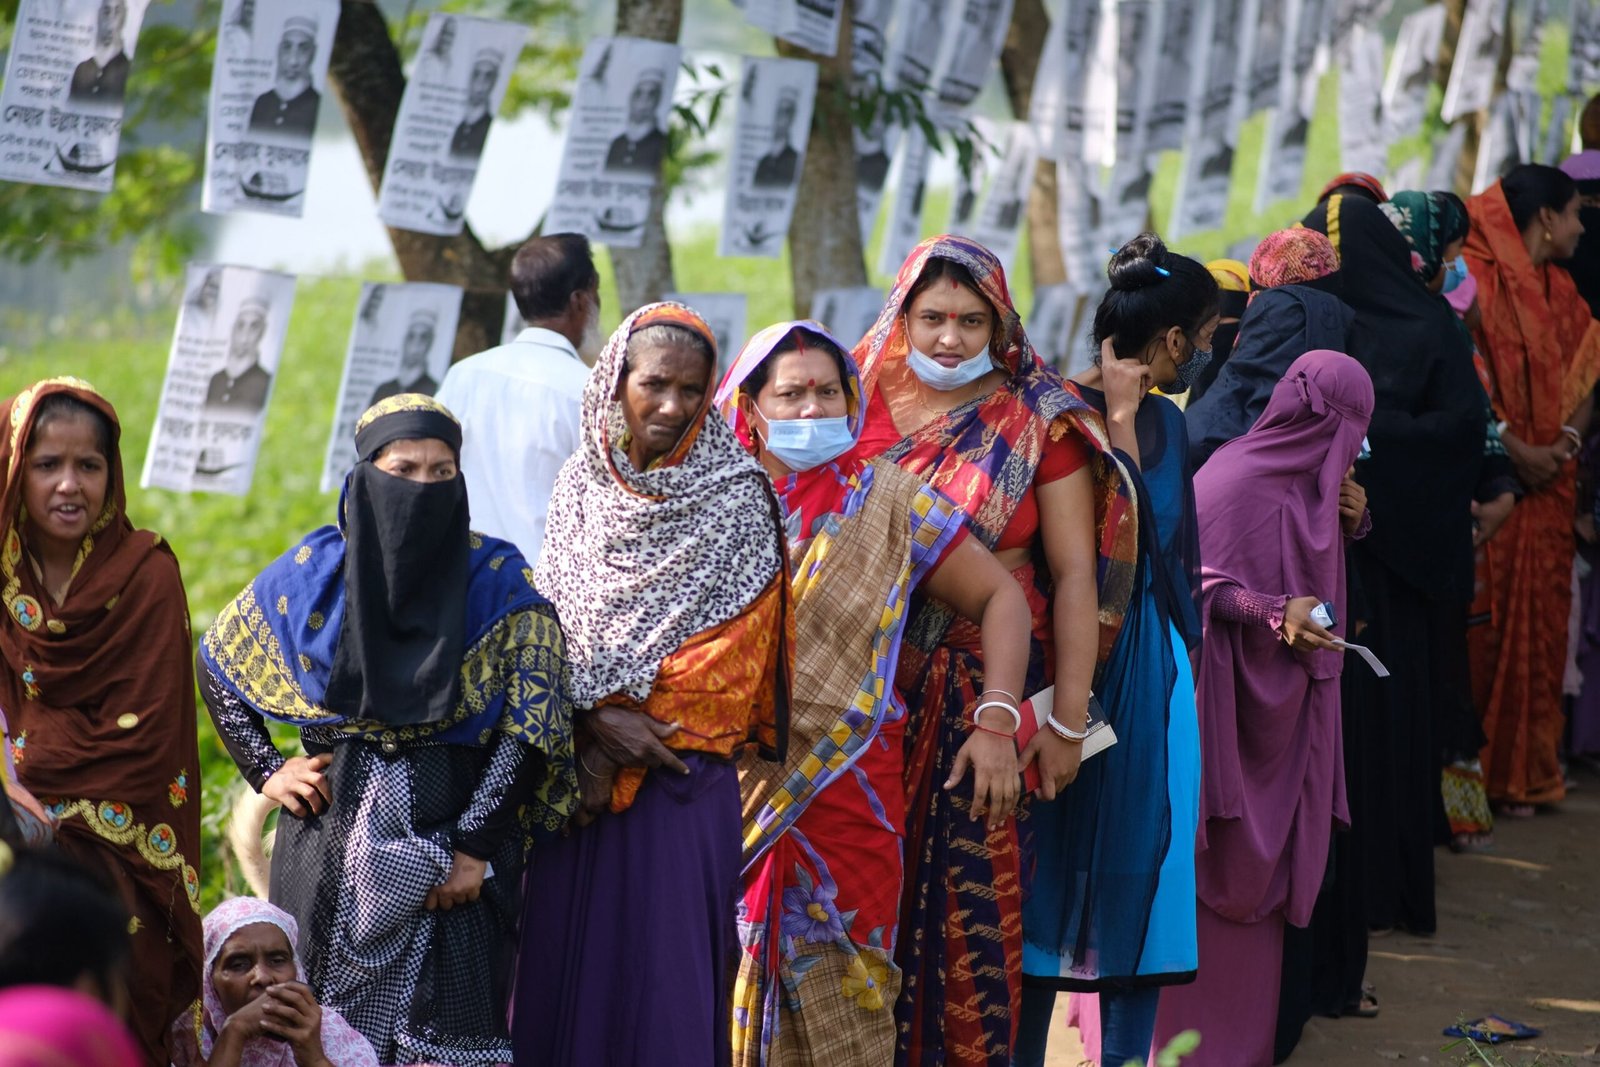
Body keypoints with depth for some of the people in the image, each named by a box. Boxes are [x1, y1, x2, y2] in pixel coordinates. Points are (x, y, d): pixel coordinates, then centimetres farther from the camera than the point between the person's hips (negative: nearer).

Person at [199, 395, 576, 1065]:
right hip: (336, 829, 2)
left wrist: (476, 846, -13)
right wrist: (264, 771, 6)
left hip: (452, 833, -2)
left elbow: (530, 720, -8)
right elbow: (216, 660, 16)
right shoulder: (317, 569, 3)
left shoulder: (497, 579, -3)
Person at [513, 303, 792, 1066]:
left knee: (666, 970, -4)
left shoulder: (735, 500, -3)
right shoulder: (581, 486, 9)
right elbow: (549, 621, 5)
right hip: (578, 772, 4)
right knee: (566, 958, 5)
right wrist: (597, 717, -12)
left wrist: (627, 720, -11)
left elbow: (731, 654, -6)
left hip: (681, 775, -4)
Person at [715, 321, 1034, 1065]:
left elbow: (1000, 597, 5)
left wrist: (997, 723, -6)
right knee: (738, 972, 0)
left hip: (850, 783, -1)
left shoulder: (890, 501, 3)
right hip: (735, 784, 1)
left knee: (842, 979, -1)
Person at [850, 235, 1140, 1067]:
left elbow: (1075, 573, -3)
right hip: (872, 691, 2)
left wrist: (1069, 720, -8)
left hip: (991, 689, -2)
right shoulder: (860, 410, 3)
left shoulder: (1037, 424, -2)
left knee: (975, 890, -1)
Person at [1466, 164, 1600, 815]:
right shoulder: (1475, 278, -9)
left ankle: (1525, 767, 15)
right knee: (1485, 622, -7)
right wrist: (1516, 452, -17)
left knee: (1539, 623, 8)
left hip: (1546, 487, 7)